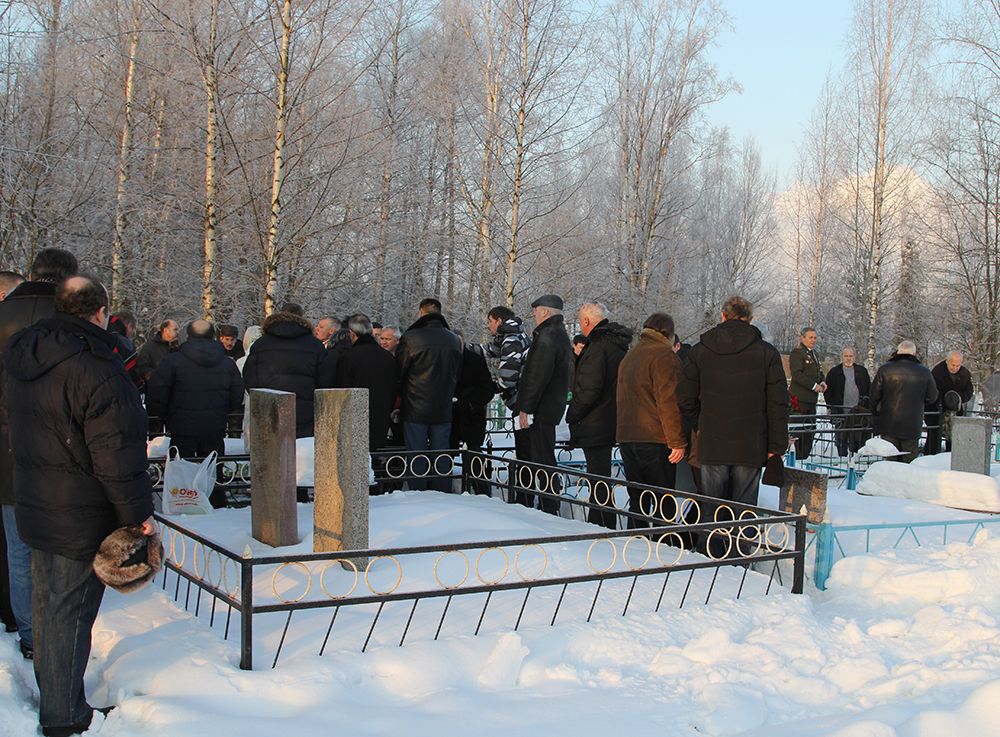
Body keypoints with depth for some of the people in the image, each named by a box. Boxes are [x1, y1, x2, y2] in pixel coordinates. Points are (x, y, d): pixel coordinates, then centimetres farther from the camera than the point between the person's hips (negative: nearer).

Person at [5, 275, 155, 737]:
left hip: (34, 507, 9)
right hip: (81, 516, -9)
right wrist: (138, 512, -16)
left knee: (46, 604, 21)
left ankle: (49, 695, 36)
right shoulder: (96, 369, -23)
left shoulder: (23, 358, 6)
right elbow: (115, 452, -23)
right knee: (70, 611, 1)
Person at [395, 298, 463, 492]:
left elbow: (399, 372, -5)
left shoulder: (410, 338, -11)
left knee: (417, 461, 3)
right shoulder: (455, 340, 3)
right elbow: (457, 374, 10)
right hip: (443, 410, 4)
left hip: (415, 410, -3)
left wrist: (401, 398, 11)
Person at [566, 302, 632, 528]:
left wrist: (572, 414, -10)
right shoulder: (618, 346, 12)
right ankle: (604, 525, 26)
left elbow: (589, 389, -23)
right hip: (610, 423, 10)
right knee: (602, 480, 18)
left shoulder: (597, 348, -18)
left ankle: (601, 526, -1)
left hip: (594, 425, -10)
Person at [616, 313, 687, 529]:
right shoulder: (664, 355, -9)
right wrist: (678, 442, -15)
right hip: (655, 440, -8)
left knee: (637, 501, 13)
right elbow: (669, 402, -16)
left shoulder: (629, 357, 20)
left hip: (626, 437, 8)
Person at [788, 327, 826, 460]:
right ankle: (798, 455, -4)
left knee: (811, 427, 10)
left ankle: (806, 454, 17)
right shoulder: (796, 353, -9)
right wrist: (813, 386, -18)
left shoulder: (813, 353, 19)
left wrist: (822, 382, 7)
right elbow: (797, 374, -17)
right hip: (800, 397, -9)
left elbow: (818, 371, 28)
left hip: (812, 398, 9)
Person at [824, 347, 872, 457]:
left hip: (858, 411, 1)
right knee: (841, 438, 0)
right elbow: (828, 391, 5)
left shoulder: (862, 371, 13)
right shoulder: (834, 372, 7)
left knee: (857, 437, -3)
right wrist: (831, 406, -4)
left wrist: (866, 402, 2)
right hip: (840, 411, -1)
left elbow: (869, 389, 16)